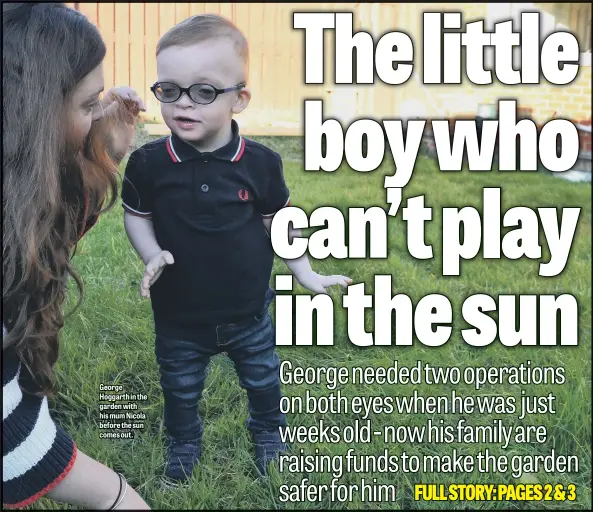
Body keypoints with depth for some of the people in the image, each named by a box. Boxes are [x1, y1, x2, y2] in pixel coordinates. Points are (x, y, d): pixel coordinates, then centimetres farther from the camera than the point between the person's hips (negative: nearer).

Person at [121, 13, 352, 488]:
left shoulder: (261, 163, -16)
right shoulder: (149, 163, -17)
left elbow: (278, 223, -2)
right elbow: (136, 215, -2)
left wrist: (307, 275, 0)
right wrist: (152, 255, -19)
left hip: (248, 311, 0)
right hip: (179, 315, 0)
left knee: (264, 378, 23)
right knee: (181, 389, 22)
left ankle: (269, 431, 52)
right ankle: (184, 441, 50)